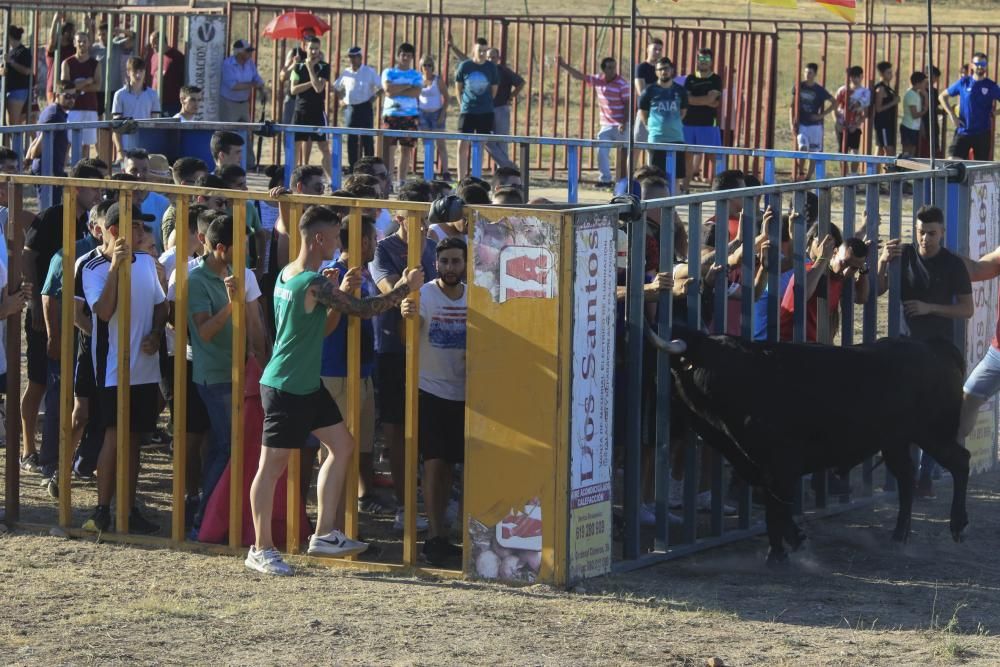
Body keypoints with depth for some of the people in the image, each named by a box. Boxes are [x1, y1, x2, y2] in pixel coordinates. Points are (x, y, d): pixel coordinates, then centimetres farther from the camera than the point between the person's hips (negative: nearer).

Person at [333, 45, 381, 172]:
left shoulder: (370, 71, 0)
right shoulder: (345, 72, 11)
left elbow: (380, 88, 0)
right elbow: (337, 88, 23)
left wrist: (373, 97, -13)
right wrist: (341, 99, 8)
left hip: (365, 108, -4)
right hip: (350, 108, 4)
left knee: (367, 138, -4)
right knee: (351, 139, 4)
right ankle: (352, 165, 10)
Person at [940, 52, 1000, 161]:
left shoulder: (991, 86, 1)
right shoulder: (963, 82, 3)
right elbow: (943, 96, 11)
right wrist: (952, 115, 1)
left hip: (983, 134, 0)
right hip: (963, 131, 0)